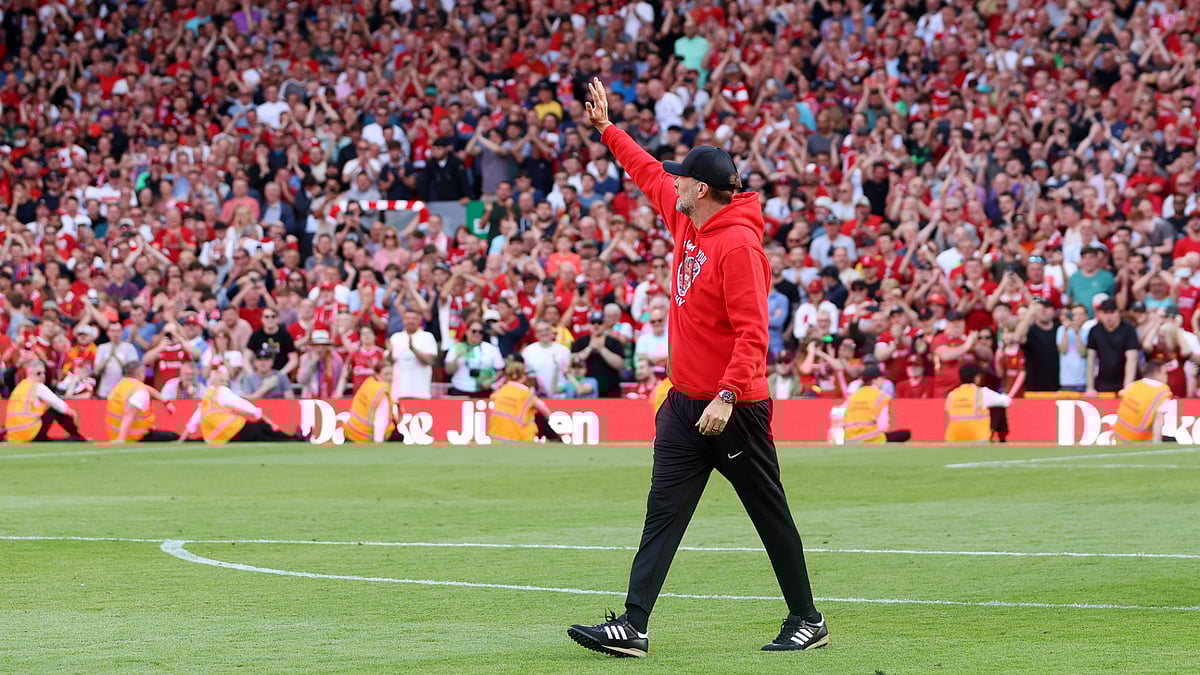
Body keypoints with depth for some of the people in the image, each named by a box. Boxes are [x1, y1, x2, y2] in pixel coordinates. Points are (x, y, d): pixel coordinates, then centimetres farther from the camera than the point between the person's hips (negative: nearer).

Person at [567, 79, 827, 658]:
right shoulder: (687, 223, 8)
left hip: (734, 409, -8)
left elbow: (753, 332, -24)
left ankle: (807, 621, 18)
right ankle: (633, 626, -6)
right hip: (685, 404, 8)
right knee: (662, 515, -1)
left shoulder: (738, 243, -18)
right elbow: (650, 175, 27)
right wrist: (606, 128, 30)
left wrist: (727, 397, -30)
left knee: (771, 516, 5)